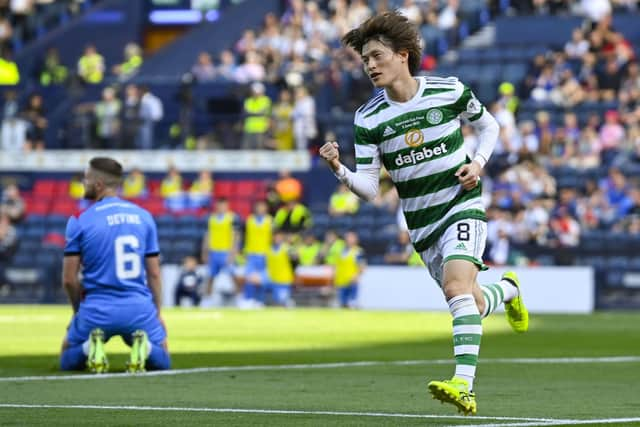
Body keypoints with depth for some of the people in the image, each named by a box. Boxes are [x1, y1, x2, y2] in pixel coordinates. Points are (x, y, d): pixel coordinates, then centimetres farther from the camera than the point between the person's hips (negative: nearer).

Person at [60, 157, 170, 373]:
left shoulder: (80, 221, -5)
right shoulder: (144, 217, 6)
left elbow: (69, 279, -3)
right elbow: (154, 274, 8)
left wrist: (78, 310, 14)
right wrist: (157, 313, 18)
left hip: (96, 311, -2)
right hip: (139, 308, 2)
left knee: (68, 361, 21)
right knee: (162, 361, 22)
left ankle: (91, 346, -11)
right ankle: (144, 347, -12)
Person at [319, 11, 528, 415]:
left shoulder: (450, 91, -8)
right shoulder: (368, 119, -5)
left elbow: (488, 125, 12)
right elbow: (369, 188, -6)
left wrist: (479, 163, -6)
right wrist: (339, 169, -25)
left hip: (462, 204, -4)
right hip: (421, 222, 4)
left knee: (456, 282, -28)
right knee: (472, 303, 13)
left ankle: (464, 386, -36)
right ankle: (507, 288, 51)